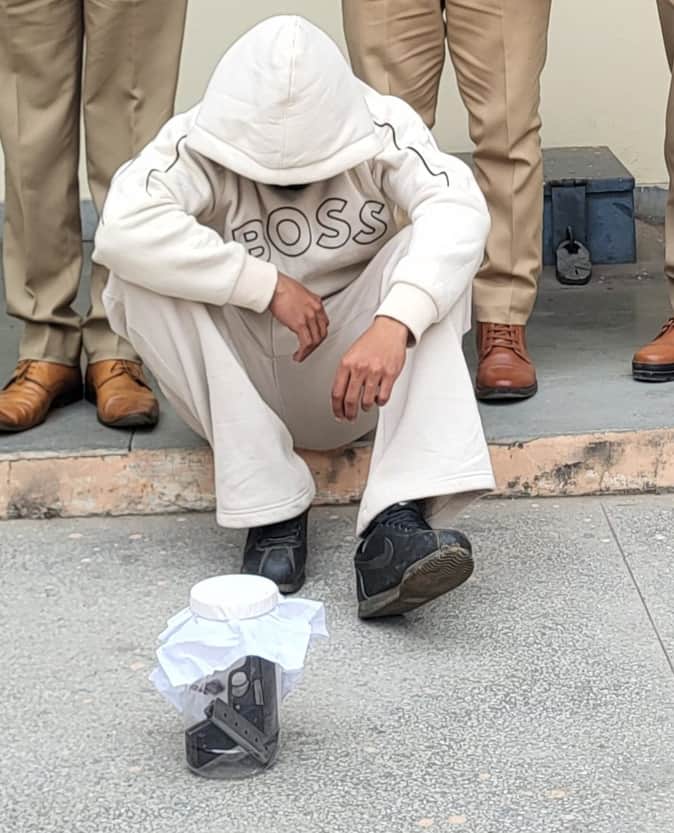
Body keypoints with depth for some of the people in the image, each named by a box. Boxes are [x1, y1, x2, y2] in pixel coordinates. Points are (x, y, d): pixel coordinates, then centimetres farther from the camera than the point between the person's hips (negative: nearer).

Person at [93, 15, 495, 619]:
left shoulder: (380, 129, -12)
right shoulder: (199, 144, -17)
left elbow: (459, 208, -29)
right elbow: (123, 229, -35)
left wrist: (395, 324, -46)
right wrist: (269, 286, -33)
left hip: (350, 379, 1)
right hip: (240, 384, -1)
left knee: (432, 253, -25)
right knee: (143, 275, -26)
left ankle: (398, 521, -39)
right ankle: (270, 511, -26)